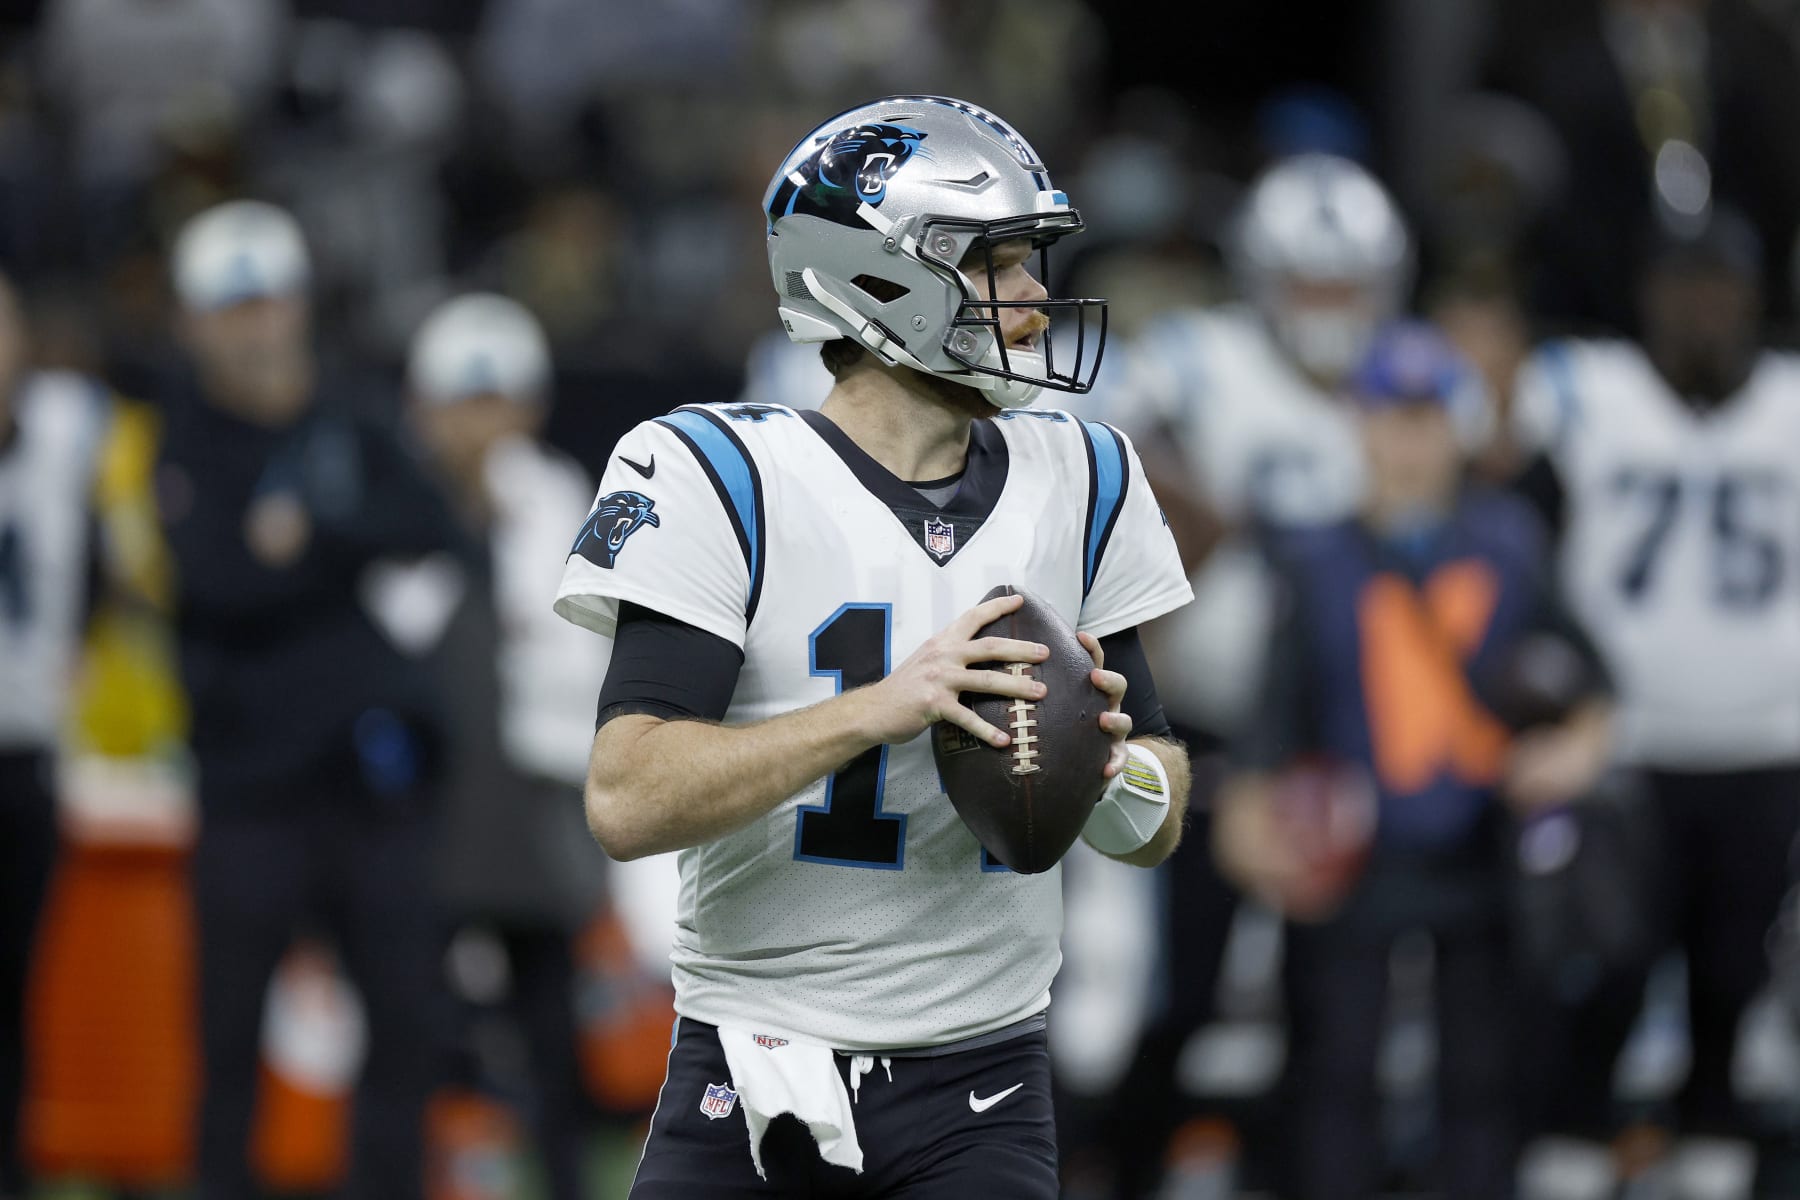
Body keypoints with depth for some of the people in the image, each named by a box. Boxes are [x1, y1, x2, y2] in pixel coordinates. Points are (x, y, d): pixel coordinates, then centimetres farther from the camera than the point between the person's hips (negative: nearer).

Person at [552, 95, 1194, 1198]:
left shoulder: (1082, 485, 8)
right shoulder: (722, 480, -8)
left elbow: (1157, 825, 11)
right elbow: (629, 800, -17)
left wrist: (1100, 763, -12)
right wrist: (880, 709, -25)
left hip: (979, 1090, 3)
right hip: (753, 1067, -3)